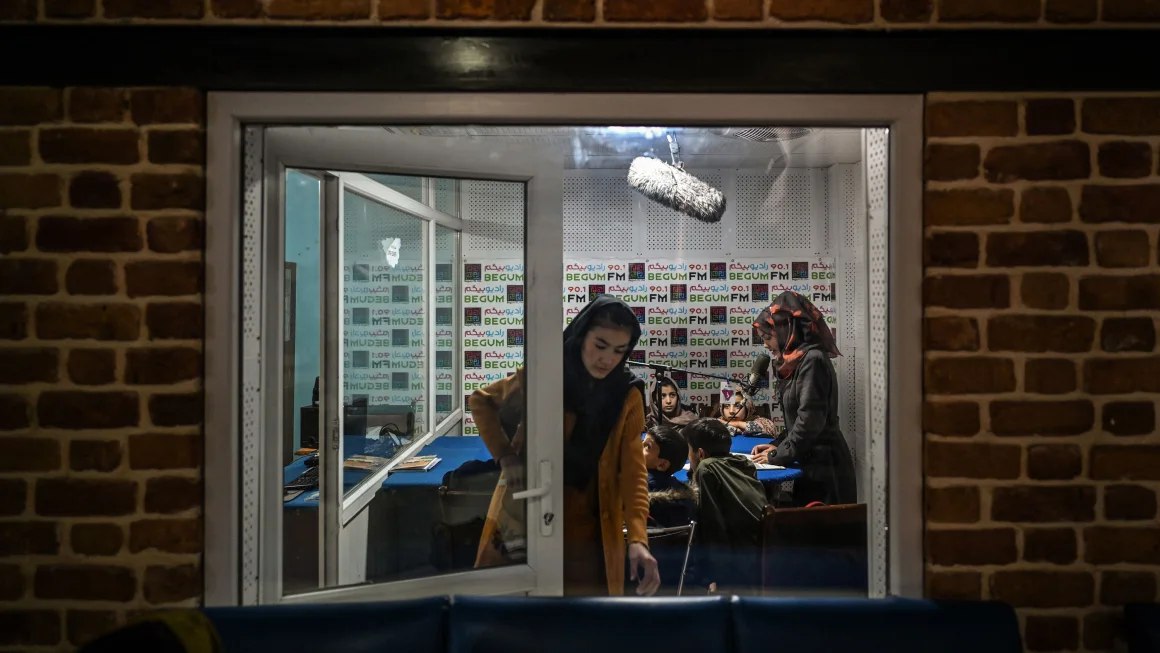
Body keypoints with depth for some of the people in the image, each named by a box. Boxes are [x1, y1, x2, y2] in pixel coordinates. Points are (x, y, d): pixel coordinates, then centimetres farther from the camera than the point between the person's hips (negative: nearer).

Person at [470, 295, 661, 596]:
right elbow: (480, 401, 7)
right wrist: (505, 456, -4)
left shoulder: (627, 396, -6)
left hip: (587, 529, 1)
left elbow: (633, 470, -13)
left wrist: (638, 539, -26)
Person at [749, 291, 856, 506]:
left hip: (824, 464, -9)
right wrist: (778, 446, 6)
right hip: (811, 462, 9)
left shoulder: (812, 360, -15)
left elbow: (810, 419, -21)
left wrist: (779, 455, -13)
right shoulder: (796, 363, 13)